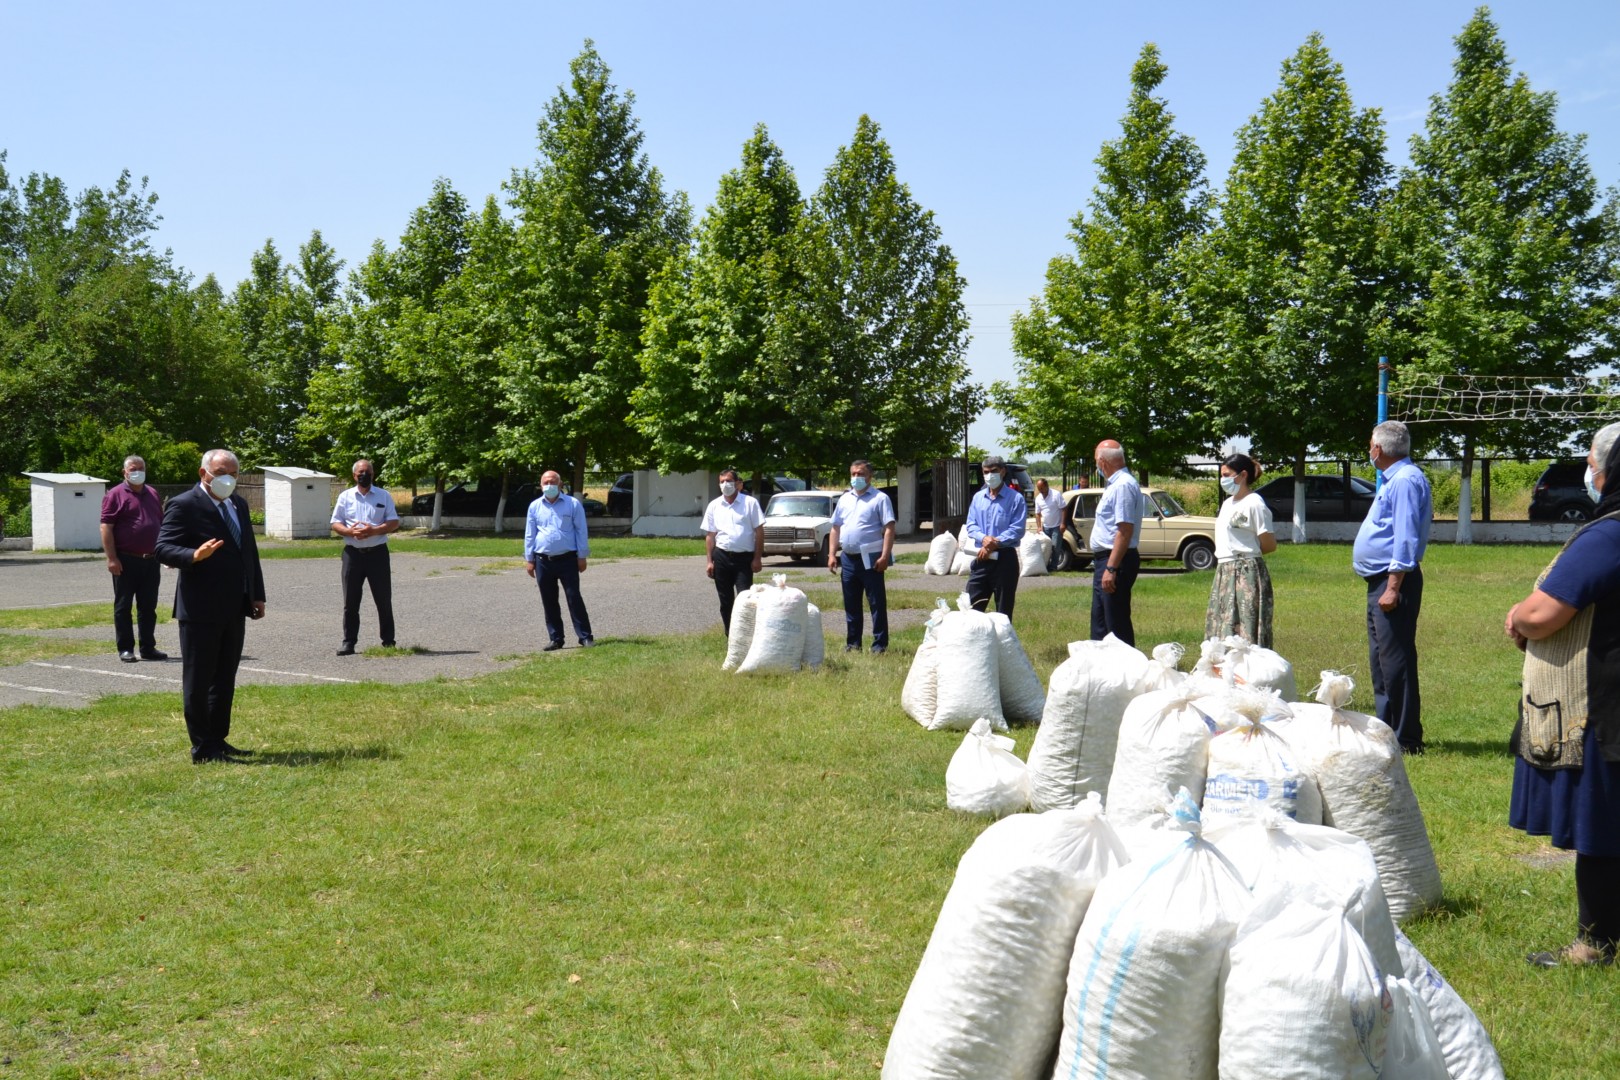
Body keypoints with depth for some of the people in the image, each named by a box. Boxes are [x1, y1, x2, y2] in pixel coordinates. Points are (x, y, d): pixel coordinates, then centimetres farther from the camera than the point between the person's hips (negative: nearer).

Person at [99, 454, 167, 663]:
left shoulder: (152, 494, 15)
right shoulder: (116, 495, -4)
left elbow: (161, 524, 20)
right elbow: (106, 527, -10)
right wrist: (111, 558, -16)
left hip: (151, 560, 5)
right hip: (126, 560, -5)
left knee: (148, 607, 9)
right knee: (123, 606, 3)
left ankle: (148, 647, 16)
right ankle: (125, 649, 8)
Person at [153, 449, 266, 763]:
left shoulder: (238, 504, 15)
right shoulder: (183, 505, -9)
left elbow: (250, 550, 18)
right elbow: (163, 548, -16)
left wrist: (257, 595, 14)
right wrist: (194, 556, -35)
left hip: (235, 608, 8)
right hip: (201, 610, -8)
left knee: (225, 679, 14)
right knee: (198, 681, 1)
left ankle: (218, 740, 24)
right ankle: (202, 748, 6)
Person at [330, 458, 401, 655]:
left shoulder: (384, 496, 6)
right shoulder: (345, 497, 9)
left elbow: (394, 523, 2)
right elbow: (335, 524, 8)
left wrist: (373, 531, -14)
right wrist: (350, 531, -13)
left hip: (377, 552, -1)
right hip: (353, 552, 1)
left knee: (383, 600, 3)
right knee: (350, 601, 2)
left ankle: (388, 641, 12)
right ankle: (348, 642, 8)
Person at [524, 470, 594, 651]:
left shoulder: (573, 504, 0)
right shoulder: (535, 507, 8)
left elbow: (581, 531, 0)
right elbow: (529, 535, 12)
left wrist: (582, 556, -4)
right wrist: (529, 559, 8)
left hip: (567, 559, -3)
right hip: (543, 561, 3)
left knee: (574, 598, -5)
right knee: (549, 602, 6)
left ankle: (585, 637, -2)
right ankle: (555, 638, 13)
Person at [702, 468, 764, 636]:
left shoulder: (750, 503, -1)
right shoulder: (714, 506, 8)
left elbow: (759, 531, -2)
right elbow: (710, 535, 9)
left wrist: (757, 558, -8)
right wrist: (710, 561, 2)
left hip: (744, 557, -3)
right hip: (722, 556, 3)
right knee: (726, 600, 8)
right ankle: (730, 637, 18)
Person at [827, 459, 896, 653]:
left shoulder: (880, 498, -2)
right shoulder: (844, 499, 15)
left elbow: (889, 528, -9)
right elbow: (835, 528, 18)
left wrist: (885, 556, -17)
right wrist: (832, 554, 7)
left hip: (870, 559, -6)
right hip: (848, 558, 6)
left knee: (877, 604, -2)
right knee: (851, 605, 11)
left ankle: (880, 645, 2)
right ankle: (852, 643, 19)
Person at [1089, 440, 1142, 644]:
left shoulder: (1123, 485, -17)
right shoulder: (1115, 484, 15)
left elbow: (1125, 531, -24)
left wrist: (1111, 569, -26)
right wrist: (1105, 566, 18)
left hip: (1115, 562, -11)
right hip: (1105, 560, 11)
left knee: (1117, 624, -5)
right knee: (1100, 622, 17)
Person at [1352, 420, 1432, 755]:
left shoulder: (1405, 480, -15)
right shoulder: (1395, 479, 18)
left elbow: (1406, 539, -22)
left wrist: (1393, 588, -24)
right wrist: (1386, 587, 19)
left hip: (1393, 580, -11)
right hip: (1380, 581, 11)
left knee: (1395, 661, -8)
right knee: (1381, 661, 16)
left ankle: (1406, 739, -5)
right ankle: (1388, 728, 24)